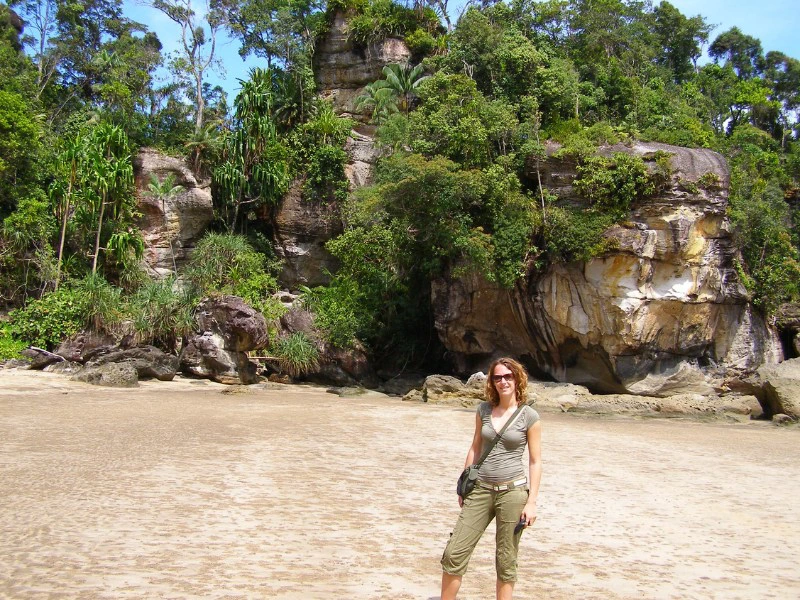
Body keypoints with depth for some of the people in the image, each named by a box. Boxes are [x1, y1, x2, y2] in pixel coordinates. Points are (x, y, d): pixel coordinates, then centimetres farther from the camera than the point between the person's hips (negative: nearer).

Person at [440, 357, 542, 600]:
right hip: (481, 490, 4)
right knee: (454, 554, 1)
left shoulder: (529, 416, -5)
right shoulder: (484, 410, 6)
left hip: (512, 491, -3)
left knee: (506, 561, 6)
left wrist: (531, 502, -7)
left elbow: (535, 461, -3)